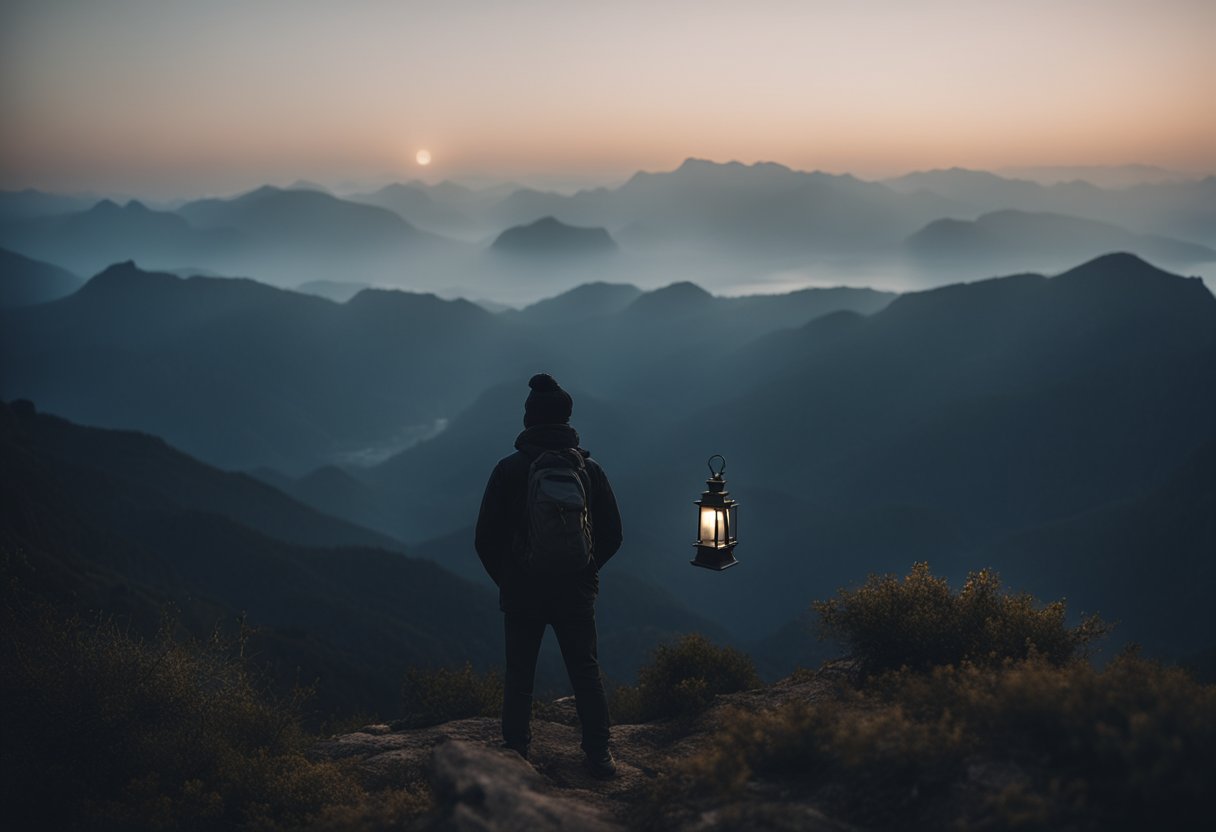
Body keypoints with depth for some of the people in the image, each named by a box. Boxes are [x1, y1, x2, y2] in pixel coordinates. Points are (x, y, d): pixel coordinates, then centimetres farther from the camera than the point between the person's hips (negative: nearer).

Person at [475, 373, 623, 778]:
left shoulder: (509, 470, -7)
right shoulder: (589, 469, -2)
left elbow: (486, 539, -3)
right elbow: (611, 534, 4)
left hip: (521, 592, -1)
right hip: (576, 592, 1)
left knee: (519, 676, 10)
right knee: (586, 672, 11)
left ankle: (516, 756, 13)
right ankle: (599, 755, 10)